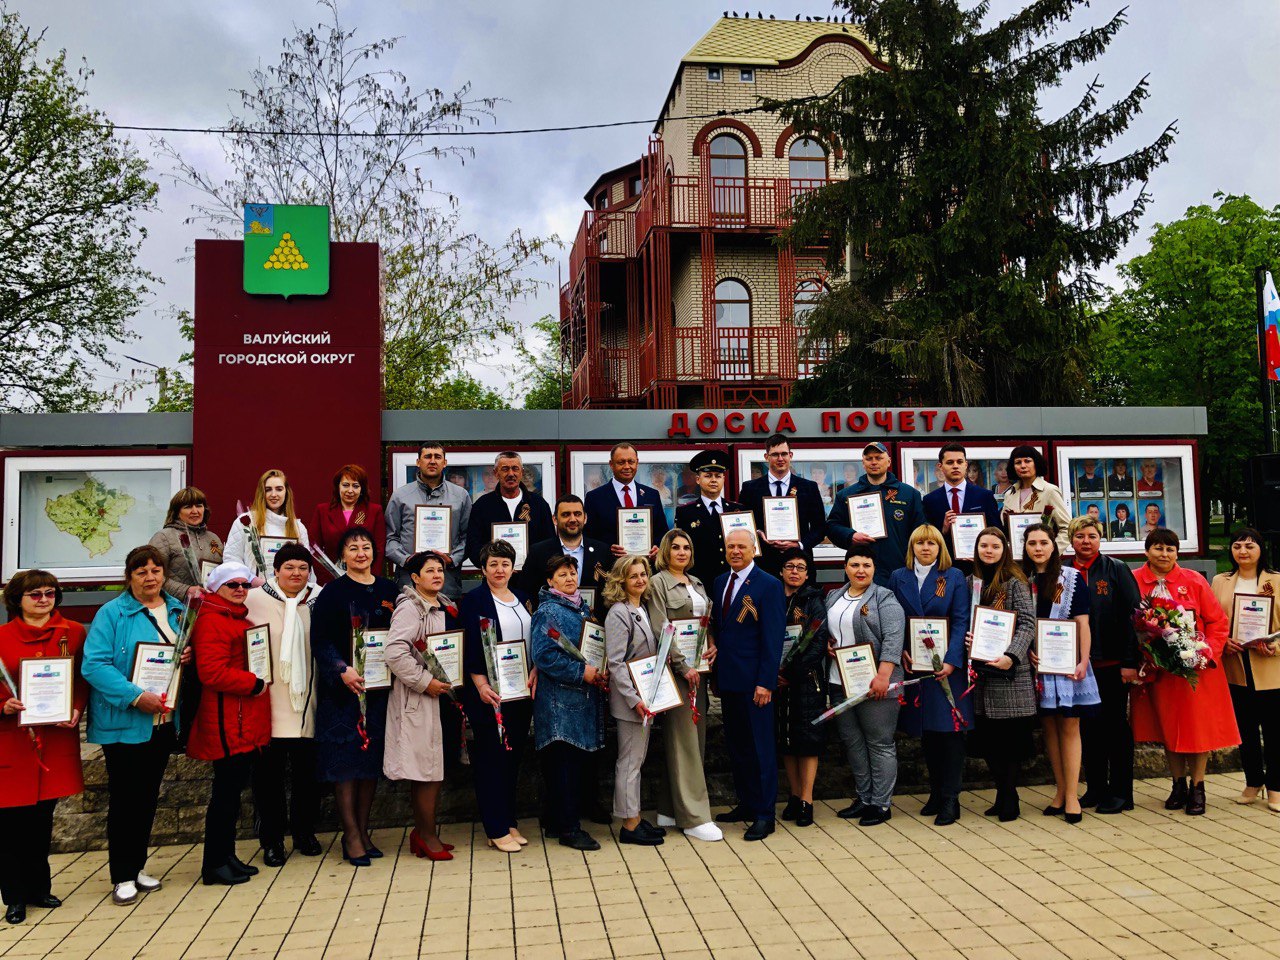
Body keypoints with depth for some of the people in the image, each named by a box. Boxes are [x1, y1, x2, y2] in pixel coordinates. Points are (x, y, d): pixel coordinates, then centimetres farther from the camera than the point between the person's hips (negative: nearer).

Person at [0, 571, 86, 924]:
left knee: (43, 818, 13)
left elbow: (85, 679, 6)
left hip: (57, 739, 2)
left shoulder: (73, 633, 3)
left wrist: (76, 709, -9)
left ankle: (38, 888, 28)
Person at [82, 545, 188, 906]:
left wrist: (189, 657, -5)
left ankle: (137, 866, 27)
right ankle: (122, 876, 13)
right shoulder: (112, 613, -9)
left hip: (164, 721, 6)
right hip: (125, 723, -5)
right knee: (124, 798, 2)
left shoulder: (177, 611, 9)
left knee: (148, 795, 14)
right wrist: (135, 696, -25)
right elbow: (94, 664, -17)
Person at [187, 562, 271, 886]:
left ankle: (226, 857, 25)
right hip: (226, 722, -10)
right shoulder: (211, 621, -14)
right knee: (227, 790, -3)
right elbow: (212, 672, -23)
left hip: (245, 722, 10)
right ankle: (215, 864, 7)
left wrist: (255, 682, 16)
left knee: (233, 788, 15)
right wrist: (254, 683, -17)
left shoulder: (239, 618, 19)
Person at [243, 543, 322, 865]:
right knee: (269, 773, 5)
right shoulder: (254, 600, -2)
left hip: (307, 704, 2)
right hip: (268, 703, -2)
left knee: (307, 771, 11)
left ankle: (304, 832, 29)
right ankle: (271, 841, 19)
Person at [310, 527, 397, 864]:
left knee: (372, 759, 9)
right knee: (346, 759, -2)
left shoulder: (388, 590, 9)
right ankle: (351, 835, 7)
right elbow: (320, 641, -9)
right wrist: (342, 671, -22)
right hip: (342, 688, -4)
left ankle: (362, 831, 20)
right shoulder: (332, 593, -4)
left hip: (379, 686, 4)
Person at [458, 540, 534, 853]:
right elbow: (470, 646, -11)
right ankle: (497, 830, 8)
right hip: (490, 693, -6)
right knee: (491, 757, 1)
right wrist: (480, 684, -18)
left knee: (514, 756, 12)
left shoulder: (521, 599, 13)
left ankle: (509, 821, 23)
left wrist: (535, 672, -1)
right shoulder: (474, 600, -5)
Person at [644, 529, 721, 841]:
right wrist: (683, 666, -15)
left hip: (698, 666, 8)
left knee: (695, 736, 9)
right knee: (683, 738, -4)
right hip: (675, 669, -8)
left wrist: (713, 646, -1)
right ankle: (694, 818, 1)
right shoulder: (657, 583, -6)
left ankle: (670, 809, 18)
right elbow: (661, 630, -12)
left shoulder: (696, 583, 16)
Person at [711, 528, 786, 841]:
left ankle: (765, 814, 10)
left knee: (760, 745, 1)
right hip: (727, 678, 7)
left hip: (753, 681, -7)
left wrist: (765, 682, -16)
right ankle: (746, 803, 26)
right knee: (735, 744, 13)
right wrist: (715, 671, 10)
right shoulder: (720, 582, 12)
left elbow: (773, 638, -12)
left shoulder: (769, 585, -9)